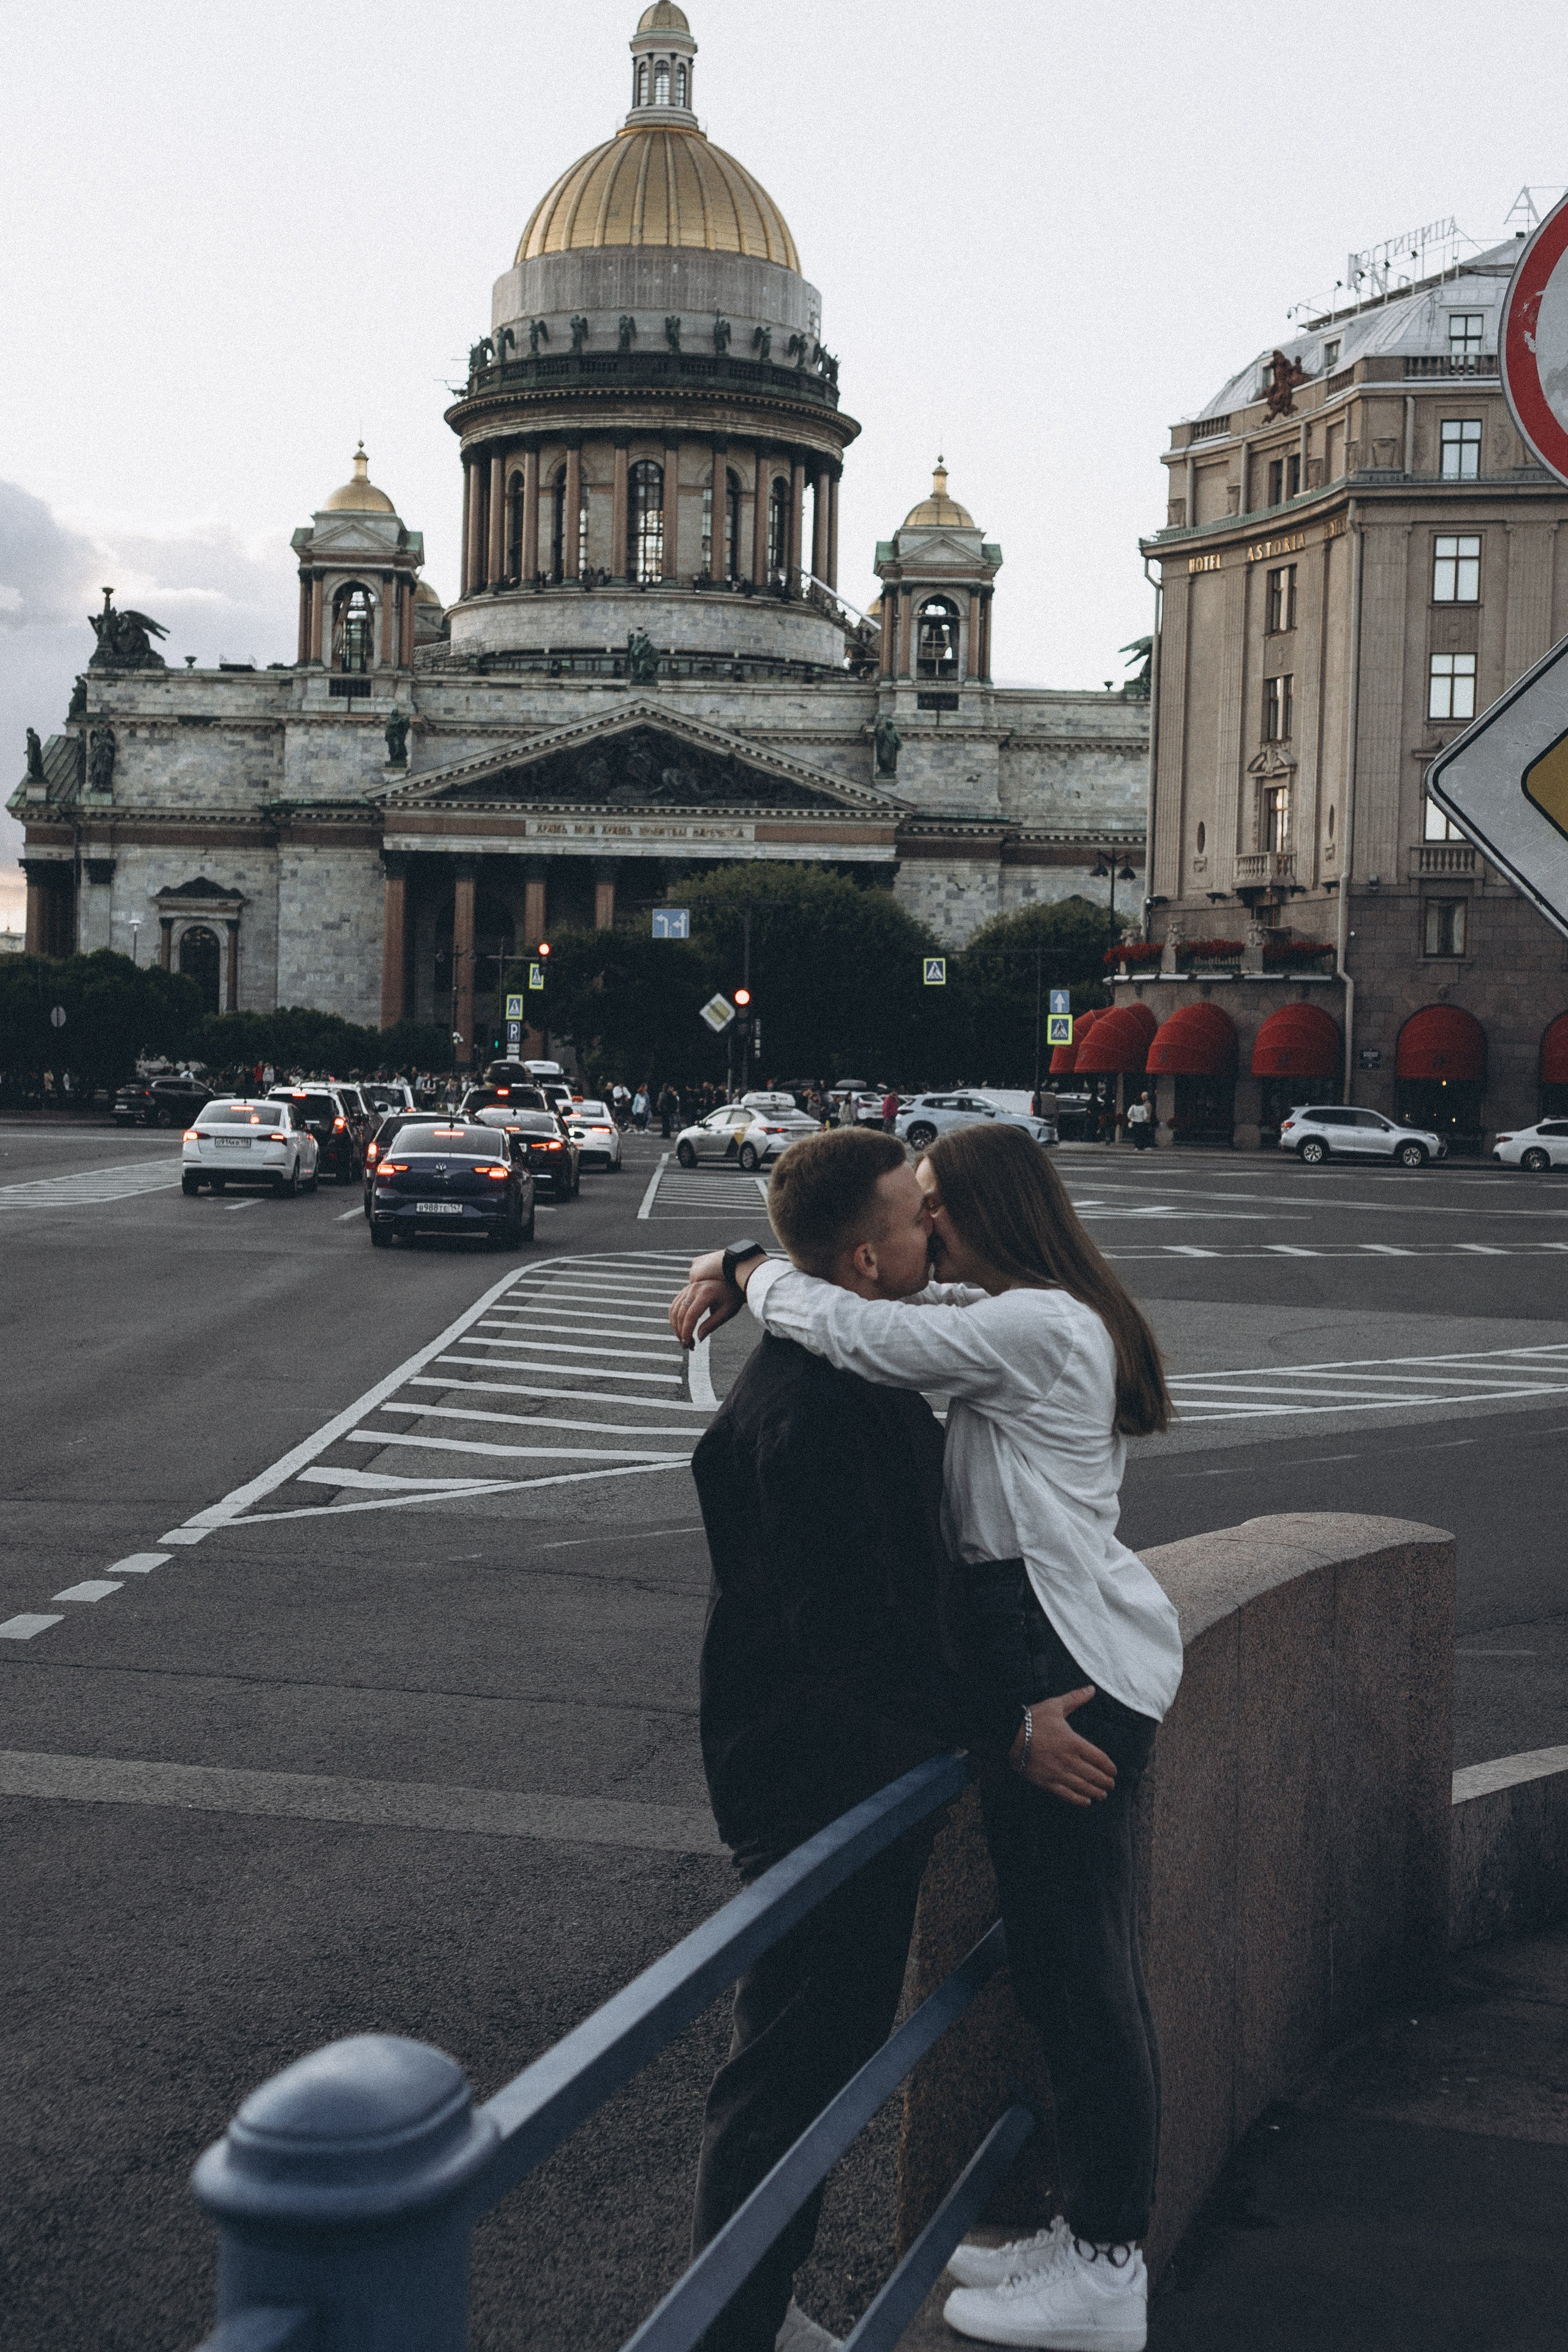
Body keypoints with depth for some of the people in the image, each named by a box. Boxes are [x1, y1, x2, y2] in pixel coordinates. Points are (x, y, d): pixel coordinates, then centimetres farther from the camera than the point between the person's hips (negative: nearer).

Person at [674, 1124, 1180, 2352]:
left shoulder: (1036, 1326, -17)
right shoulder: (1036, 1315, 15)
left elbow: (858, 1333, -22)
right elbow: (890, 1294, 23)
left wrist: (756, 1273, -2)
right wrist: (738, 1272, 10)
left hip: (1070, 1668, -11)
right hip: (1061, 1659, 11)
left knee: (1080, 1967, -2)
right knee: (1075, 1961, 16)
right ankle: (1095, 2233, 27)